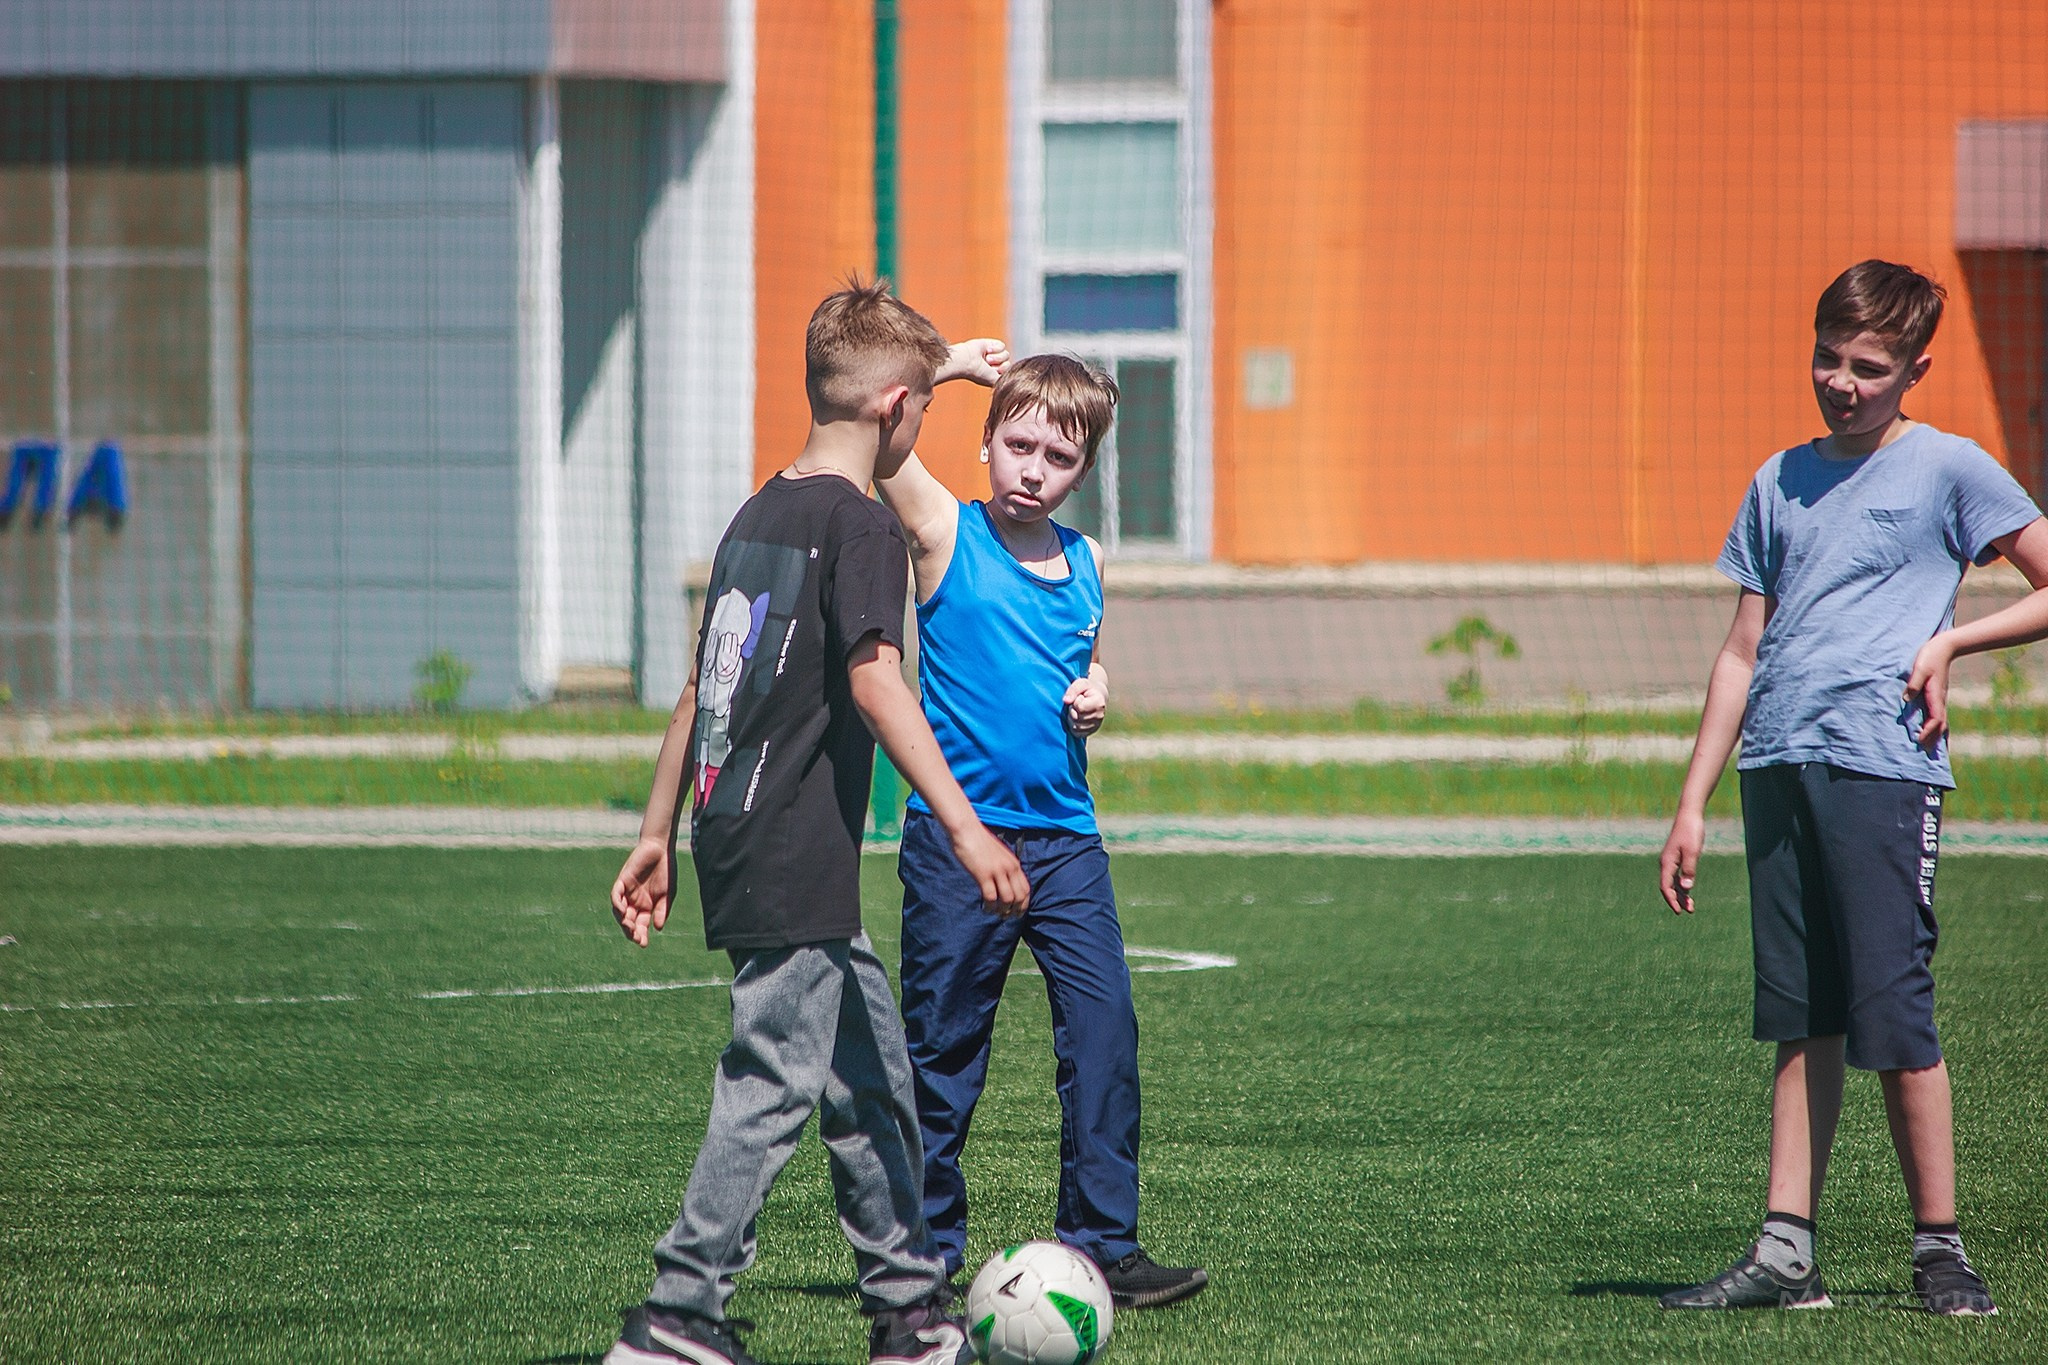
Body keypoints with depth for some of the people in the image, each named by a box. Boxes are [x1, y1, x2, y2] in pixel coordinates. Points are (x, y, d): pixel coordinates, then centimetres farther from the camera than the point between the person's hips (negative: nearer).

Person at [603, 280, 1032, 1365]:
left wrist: (658, 837, 24)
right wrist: (963, 826, -26)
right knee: (773, 1082, -7)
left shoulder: (759, 515, 16)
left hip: (737, 836, 9)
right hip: (797, 860, -9)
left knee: (871, 1074, 15)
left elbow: (701, 689, 19)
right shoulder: (859, 525, -11)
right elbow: (873, 681, -22)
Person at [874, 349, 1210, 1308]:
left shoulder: (1084, 563, 11)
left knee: (1105, 1034, -5)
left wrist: (1094, 698, 6)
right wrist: (949, 365, -2)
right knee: (942, 1049, 1)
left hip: (1065, 840, 4)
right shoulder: (946, 533, -3)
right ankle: (926, 1255, 10)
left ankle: (1102, 1244, 1)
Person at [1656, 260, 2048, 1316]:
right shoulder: (1780, 483, 17)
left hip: (1880, 764, -5)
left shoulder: (1947, 471, 2)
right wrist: (1692, 806, 14)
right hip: (1777, 764, 5)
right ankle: (1785, 1254, 4)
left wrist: (1949, 642, -7)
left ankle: (1938, 1249, 1)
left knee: (1892, 1015, -7)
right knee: (1801, 1023, 5)